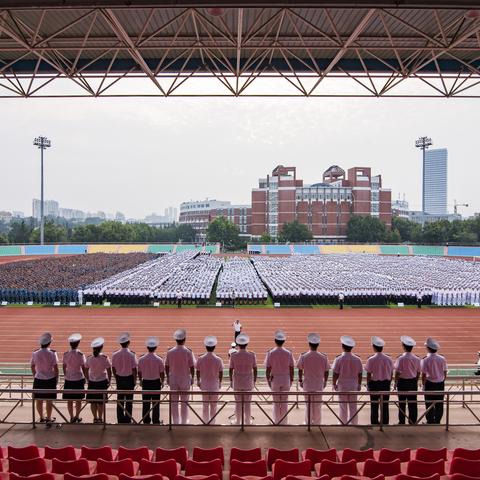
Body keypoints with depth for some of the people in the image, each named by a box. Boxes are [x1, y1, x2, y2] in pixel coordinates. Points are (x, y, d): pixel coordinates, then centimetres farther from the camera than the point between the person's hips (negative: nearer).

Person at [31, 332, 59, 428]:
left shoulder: (35, 354, -4)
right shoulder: (52, 354, -13)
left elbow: (32, 367, 7)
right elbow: (55, 368, -9)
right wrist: (56, 378, 5)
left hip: (38, 379, 3)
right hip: (50, 379, -3)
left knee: (39, 400, 16)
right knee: (49, 401, 7)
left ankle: (42, 417, 32)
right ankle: (48, 419, 14)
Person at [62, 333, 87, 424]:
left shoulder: (65, 354, -4)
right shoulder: (80, 354, -13)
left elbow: (64, 367, 5)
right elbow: (83, 368, -7)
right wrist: (86, 377, 6)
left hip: (68, 379, 3)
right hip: (79, 379, -3)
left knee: (69, 400, 13)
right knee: (78, 400, 11)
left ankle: (72, 417, 19)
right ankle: (77, 417, 15)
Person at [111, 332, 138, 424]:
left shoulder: (115, 354, -7)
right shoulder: (131, 354, -17)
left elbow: (113, 368, 2)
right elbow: (134, 369, -14)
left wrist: (116, 378, 16)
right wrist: (135, 380, 0)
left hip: (119, 378, 3)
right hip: (129, 378, -3)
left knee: (120, 399, 14)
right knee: (129, 399, 8)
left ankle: (120, 418, 21)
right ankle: (128, 419, 13)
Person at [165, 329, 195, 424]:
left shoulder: (170, 352, -7)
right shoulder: (188, 352, -13)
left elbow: (166, 366, -1)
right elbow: (192, 367, -9)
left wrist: (168, 377, 13)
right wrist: (192, 378, 5)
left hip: (173, 379, 1)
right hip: (185, 379, -1)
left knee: (174, 402, 12)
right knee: (184, 402, 11)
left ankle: (175, 421, 20)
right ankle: (184, 421, 20)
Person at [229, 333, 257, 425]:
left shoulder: (233, 356, -11)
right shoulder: (252, 355, -10)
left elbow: (230, 370, -6)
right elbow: (255, 369, -5)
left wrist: (231, 381, 8)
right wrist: (254, 381, 7)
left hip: (237, 382, 0)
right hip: (248, 382, 0)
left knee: (238, 402, 12)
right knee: (248, 403, 11)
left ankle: (238, 422, 19)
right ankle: (248, 422, 18)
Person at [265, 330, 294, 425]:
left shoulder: (270, 353, -10)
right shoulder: (288, 353, -6)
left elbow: (268, 369, -7)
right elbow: (291, 369, -1)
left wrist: (268, 379, 4)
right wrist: (291, 380, 10)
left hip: (275, 379, -1)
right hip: (286, 379, 1)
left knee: (276, 402, 11)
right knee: (285, 402, 12)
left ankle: (277, 421, 19)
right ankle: (284, 421, 18)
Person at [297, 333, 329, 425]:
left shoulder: (303, 356, -10)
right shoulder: (323, 357, -9)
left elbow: (300, 370, -3)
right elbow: (326, 371, -1)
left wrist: (300, 381, 10)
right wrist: (325, 381, 14)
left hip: (307, 384, 0)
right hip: (319, 384, 0)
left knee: (308, 404, 13)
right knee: (318, 405, 13)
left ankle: (308, 423, 21)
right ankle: (317, 423, 21)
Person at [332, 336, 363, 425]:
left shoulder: (339, 359, -14)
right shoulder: (357, 359, -5)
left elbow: (335, 374, -11)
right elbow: (360, 374, 2)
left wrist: (334, 384, 3)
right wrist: (359, 384, 15)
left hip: (342, 385, -2)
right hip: (354, 386, 2)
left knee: (343, 406, 9)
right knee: (353, 406, 12)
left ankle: (343, 424, 15)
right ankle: (354, 423, 18)